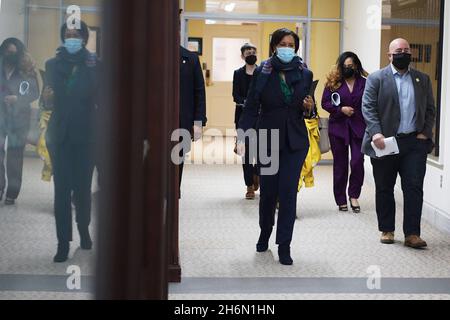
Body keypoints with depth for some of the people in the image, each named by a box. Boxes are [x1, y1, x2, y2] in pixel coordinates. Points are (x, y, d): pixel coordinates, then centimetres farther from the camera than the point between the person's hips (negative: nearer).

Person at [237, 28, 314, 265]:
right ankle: (265, 233, 35)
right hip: (268, 140, 0)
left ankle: (284, 246, 2)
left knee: (288, 192, -5)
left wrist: (309, 108, -10)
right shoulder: (262, 73, -2)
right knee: (268, 191, 7)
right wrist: (242, 136, -16)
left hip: (295, 141, 1)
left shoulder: (304, 74, 4)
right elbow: (251, 108, -4)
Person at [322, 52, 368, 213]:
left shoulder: (364, 83, 3)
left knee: (358, 162, -11)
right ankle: (341, 200, 17)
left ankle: (354, 195, 8)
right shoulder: (333, 82, 2)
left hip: (358, 127, 0)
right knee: (340, 164, 7)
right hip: (338, 127, 1)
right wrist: (341, 109, -13)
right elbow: (325, 102, 0)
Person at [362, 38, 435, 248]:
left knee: (414, 188, -4)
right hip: (385, 143, -2)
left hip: (414, 142, 2)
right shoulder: (376, 79, 1)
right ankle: (387, 230, 20)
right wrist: (375, 133, -18)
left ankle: (412, 234, -1)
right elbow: (368, 107, -6)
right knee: (384, 189, 8)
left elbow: (430, 109, 13)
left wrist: (425, 133, -1)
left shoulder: (422, 79, 12)